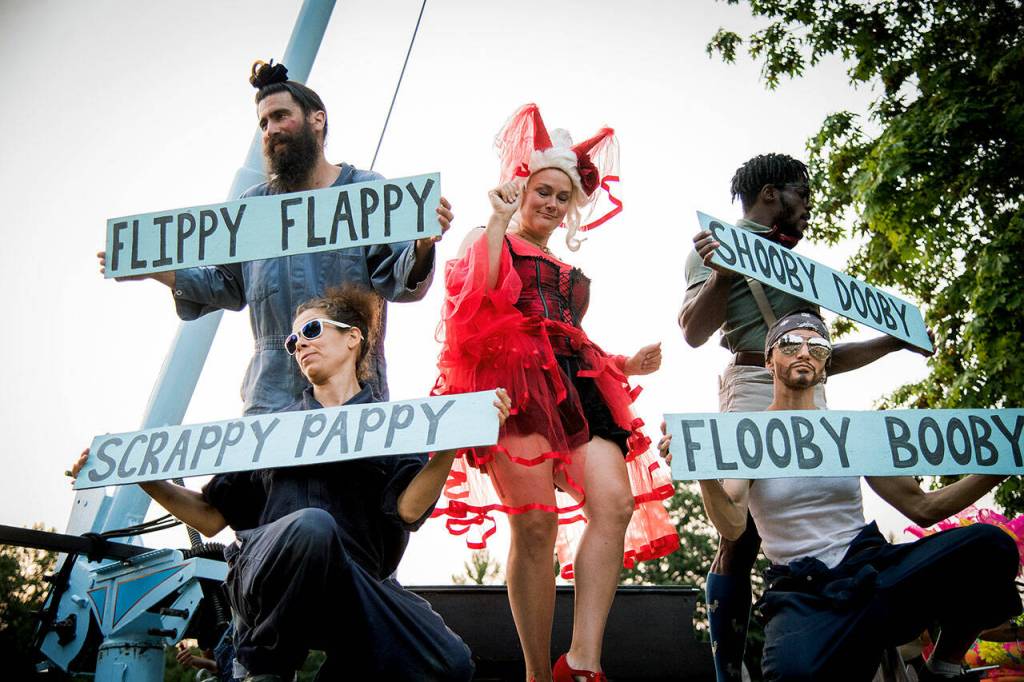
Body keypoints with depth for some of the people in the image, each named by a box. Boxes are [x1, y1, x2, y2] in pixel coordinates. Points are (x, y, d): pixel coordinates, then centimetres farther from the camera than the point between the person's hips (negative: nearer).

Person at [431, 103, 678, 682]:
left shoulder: (571, 272, 33)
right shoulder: (490, 241, 15)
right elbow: (478, 294, -7)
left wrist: (626, 364, 19)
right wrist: (498, 220, 1)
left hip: (578, 383, 6)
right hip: (517, 375, -6)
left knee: (617, 503, -18)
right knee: (536, 522, -16)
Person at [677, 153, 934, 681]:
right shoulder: (723, 245, 10)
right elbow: (694, 332, -3)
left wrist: (892, 341, 32)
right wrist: (722, 271, -17)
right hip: (756, 390, -7)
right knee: (741, 539, -12)